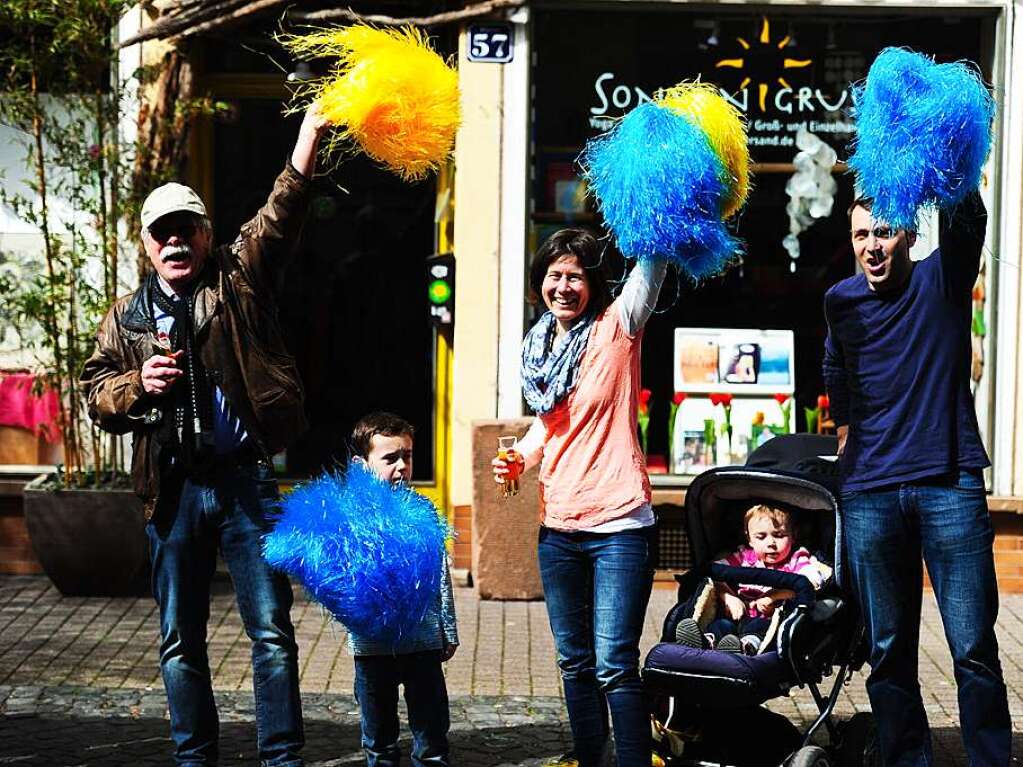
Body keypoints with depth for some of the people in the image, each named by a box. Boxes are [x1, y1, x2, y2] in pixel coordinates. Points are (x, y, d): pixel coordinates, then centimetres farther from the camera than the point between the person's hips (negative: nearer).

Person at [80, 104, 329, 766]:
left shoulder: (239, 281, 4)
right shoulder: (127, 317, 12)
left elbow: (281, 217, -10)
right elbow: (96, 393, 15)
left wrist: (308, 140, -24)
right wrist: (137, 384, -8)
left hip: (246, 480, -3)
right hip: (174, 488, 3)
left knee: (272, 630, -1)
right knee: (180, 641, 10)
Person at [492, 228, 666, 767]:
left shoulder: (616, 329, -5)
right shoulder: (540, 347, 12)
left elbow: (652, 261, -15)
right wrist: (520, 458, 5)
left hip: (618, 525, -6)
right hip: (558, 529, 6)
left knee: (614, 665, -11)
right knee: (575, 662, 15)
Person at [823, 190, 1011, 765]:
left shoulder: (942, 281, 2)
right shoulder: (842, 301, 11)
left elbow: (967, 219, -17)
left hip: (950, 486, -3)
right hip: (870, 494, 3)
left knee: (974, 647, -4)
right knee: (889, 652, 5)